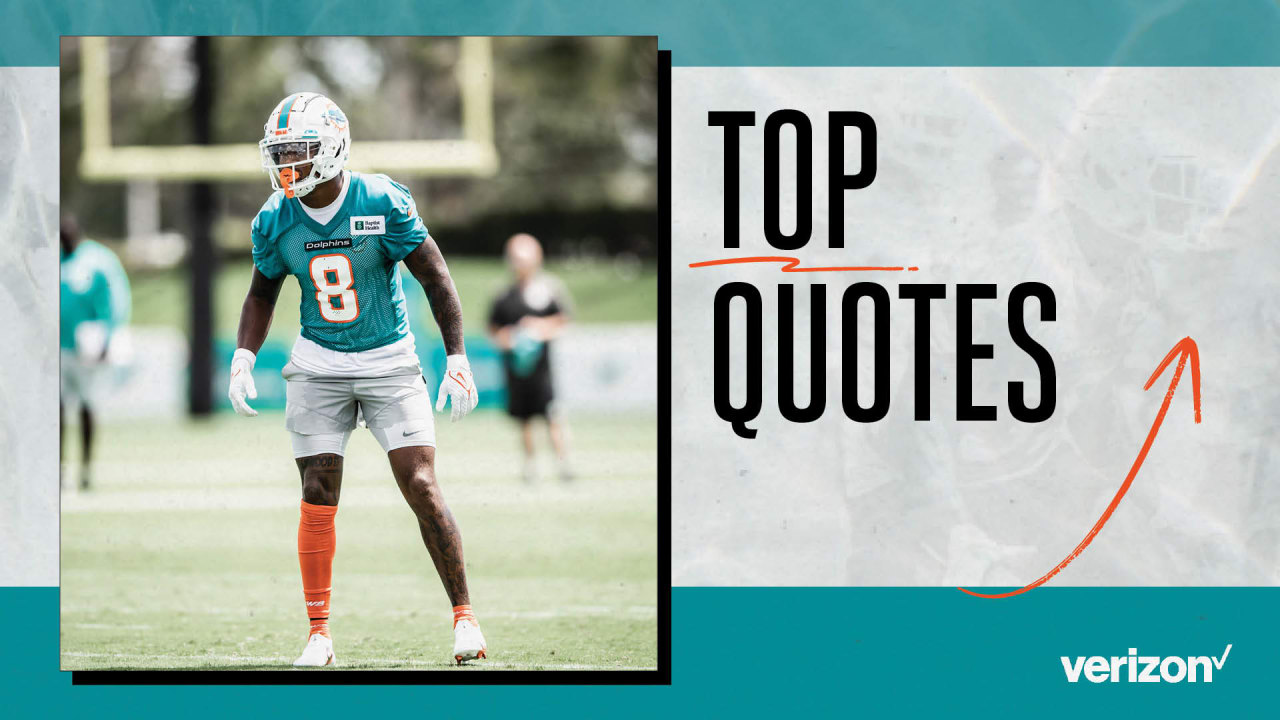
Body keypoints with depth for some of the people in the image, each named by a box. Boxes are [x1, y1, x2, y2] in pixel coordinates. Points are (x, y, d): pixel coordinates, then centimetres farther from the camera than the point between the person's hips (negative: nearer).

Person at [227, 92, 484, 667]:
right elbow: (262, 292, 12)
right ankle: (319, 634, 7)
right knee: (319, 498, -2)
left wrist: (458, 358, -11)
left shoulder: (383, 204, -16)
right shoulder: (276, 222, -5)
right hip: (319, 364, 3)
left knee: (422, 487, -10)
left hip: (389, 361, -3)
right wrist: (243, 357, -3)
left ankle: (464, 616, 1)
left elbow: (435, 279, -8)